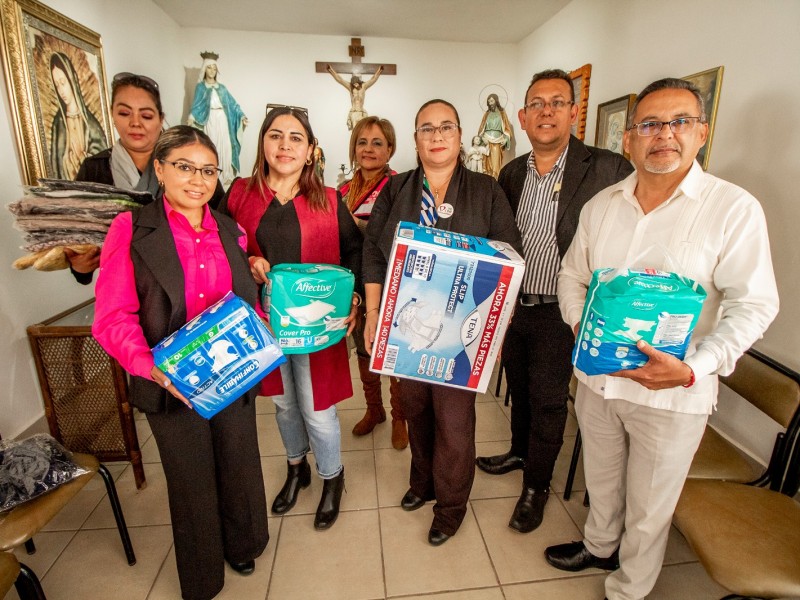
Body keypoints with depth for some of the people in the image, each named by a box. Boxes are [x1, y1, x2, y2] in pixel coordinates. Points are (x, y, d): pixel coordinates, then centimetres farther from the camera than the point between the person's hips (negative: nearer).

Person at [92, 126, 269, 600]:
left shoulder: (230, 230, 5)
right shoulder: (131, 229, -8)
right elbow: (113, 318, -12)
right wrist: (150, 365, -27)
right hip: (173, 385, -3)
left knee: (239, 467, 20)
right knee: (192, 482, 16)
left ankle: (242, 546, 50)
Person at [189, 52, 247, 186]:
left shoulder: (221, 87, 16)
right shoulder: (200, 87, 7)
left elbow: (232, 103, 12)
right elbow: (196, 105, -3)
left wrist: (242, 116, -1)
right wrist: (191, 117, -21)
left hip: (222, 120, 3)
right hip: (210, 120, -3)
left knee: (225, 147, -1)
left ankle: (225, 175, 5)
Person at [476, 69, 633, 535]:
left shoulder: (608, 170, -14)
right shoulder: (512, 173, 4)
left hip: (560, 313, -5)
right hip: (513, 305, 5)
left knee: (547, 402, 9)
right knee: (519, 388, 22)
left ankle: (537, 486, 32)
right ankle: (520, 452, 48)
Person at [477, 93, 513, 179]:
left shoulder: (502, 113, 9)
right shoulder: (486, 114, 13)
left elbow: (506, 127, 6)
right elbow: (482, 128, 9)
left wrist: (505, 139, -6)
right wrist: (483, 137, -7)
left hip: (498, 139, -1)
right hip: (488, 139, 1)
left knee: (496, 159, -9)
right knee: (488, 159, -3)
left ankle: (495, 175, -11)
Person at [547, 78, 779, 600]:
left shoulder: (734, 208, -11)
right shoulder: (601, 205, 3)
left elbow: (753, 304, -12)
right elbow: (572, 274, 10)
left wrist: (694, 369, -24)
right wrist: (582, 326, -6)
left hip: (672, 393, -4)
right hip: (597, 377, 4)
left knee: (649, 507, 16)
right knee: (602, 479, 26)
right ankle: (599, 546, 54)